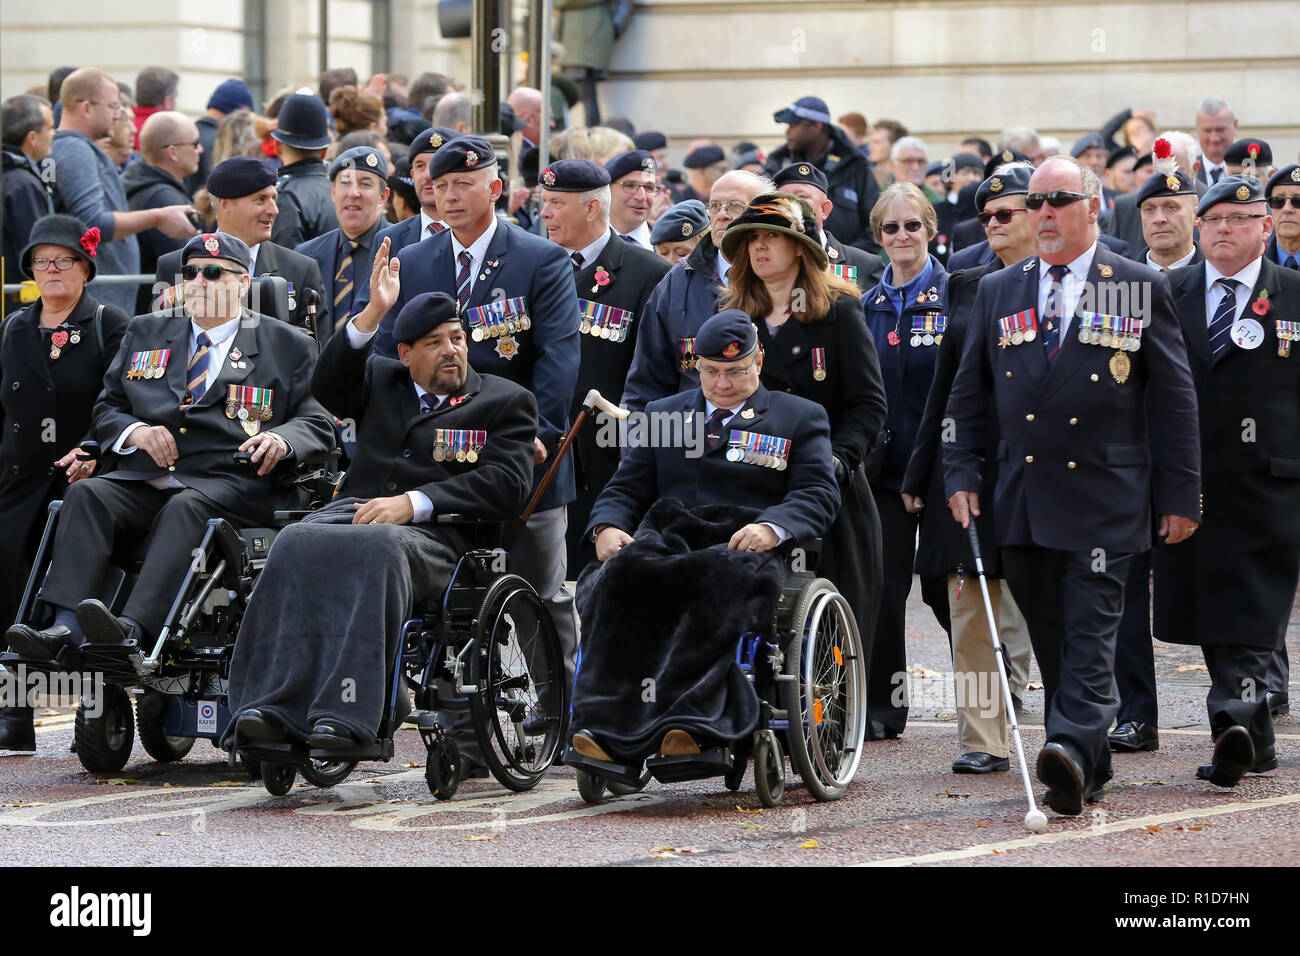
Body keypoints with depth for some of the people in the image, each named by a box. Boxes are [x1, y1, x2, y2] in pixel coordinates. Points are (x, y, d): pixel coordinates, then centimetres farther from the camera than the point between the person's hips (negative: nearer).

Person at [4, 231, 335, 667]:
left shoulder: (286, 346, 14)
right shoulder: (146, 332, 23)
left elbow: (317, 425, 9)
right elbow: (106, 407, 22)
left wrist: (280, 440, -15)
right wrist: (135, 432, -2)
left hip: (230, 484, -3)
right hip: (146, 479, 3)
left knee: (185, 507, -36)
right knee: (86, 494, -27)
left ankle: (132, 628, -54)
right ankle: (65, 631, -42)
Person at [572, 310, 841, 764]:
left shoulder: (802, 417, 18)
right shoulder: (663, 413, 28)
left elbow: (818, 495, 5)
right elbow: (625, 489, 23)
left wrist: (772, 527, -17)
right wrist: (608, 527, -2)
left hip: (745, 551, -2)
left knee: (723, 580, -40)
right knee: (618, 577, -34)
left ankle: (687, 720, -51)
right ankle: (607, 727, -45)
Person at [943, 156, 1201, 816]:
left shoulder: (1141, 289, 2)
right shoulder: (996, 292, 12)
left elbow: (1174, 397, 2)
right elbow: (968, 394, 16)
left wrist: (1181, 494, -1)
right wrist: (960, 474, 4)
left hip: (1104, 496, -4)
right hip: (1022, 500, 4)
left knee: (1090, 633, -15)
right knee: (1050, 639, 6)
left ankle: (1072, 751, -27)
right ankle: (1085, 774, 13)